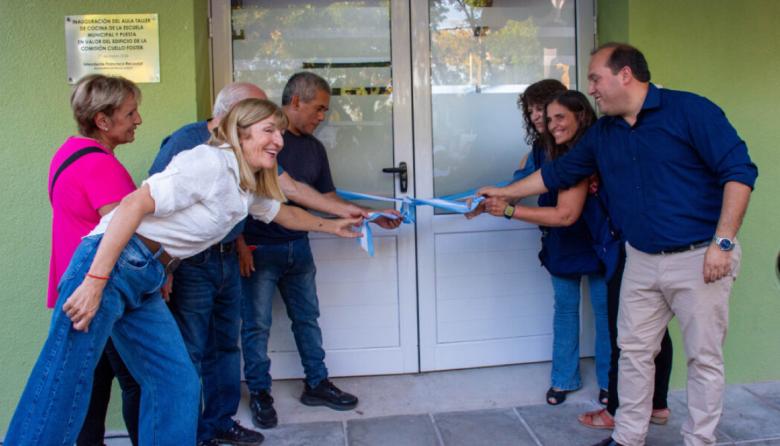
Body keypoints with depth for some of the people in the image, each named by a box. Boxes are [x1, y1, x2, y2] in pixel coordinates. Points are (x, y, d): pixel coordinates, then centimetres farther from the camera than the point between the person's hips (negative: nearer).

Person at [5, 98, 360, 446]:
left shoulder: (250, 187, 14)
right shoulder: (211, 162, -14)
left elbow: (284, 213, 37)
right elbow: (134, 204, -20)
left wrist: (329, 225, 44)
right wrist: (95, 281, -24)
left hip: (147, 281, 9)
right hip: (113, 261, -9)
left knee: (178, 384, 5)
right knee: (64, 384, -11)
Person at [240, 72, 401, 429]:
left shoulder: (314, 148, 9)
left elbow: (328, 199, 14)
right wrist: (239, 245, -16)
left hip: (298, 247, 7)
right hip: (259, 249, -6)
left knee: (307, 317, 14)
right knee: (256, 323, 4)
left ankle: (317, 384, 28)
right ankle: (259, 394, 19)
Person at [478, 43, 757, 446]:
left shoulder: (688, 110, -11)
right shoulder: (602, 133, 9)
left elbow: (739, 170, -14)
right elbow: (558, 173, 19)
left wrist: (723, 242, -19)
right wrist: (504, 193, 21)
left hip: (698, 258, -6)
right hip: (641, 259, 6)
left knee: (704, 356, 5)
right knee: (634, 350, 11)